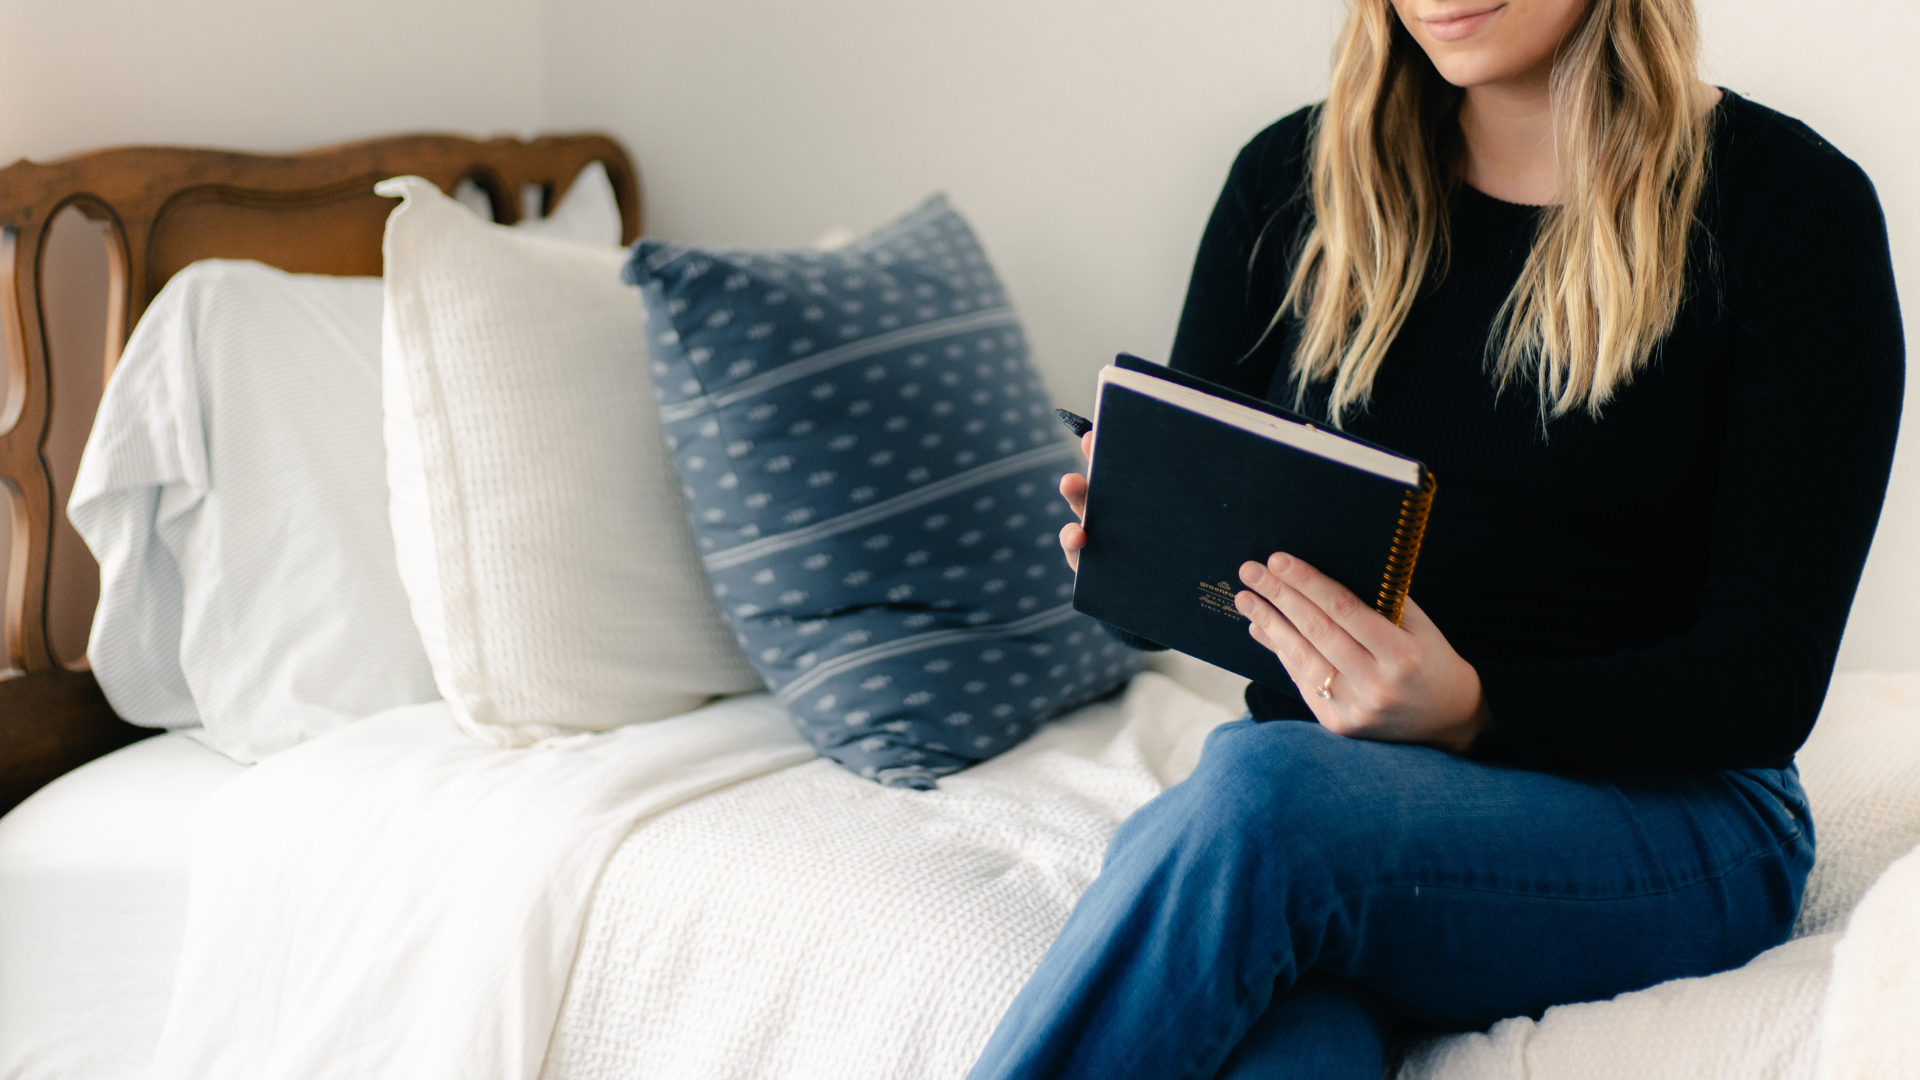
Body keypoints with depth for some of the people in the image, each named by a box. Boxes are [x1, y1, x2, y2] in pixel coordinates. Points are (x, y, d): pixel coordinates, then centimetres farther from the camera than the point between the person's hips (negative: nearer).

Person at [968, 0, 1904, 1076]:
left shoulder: (1794, 207, -4)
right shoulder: (1291, 181, 7)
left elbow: (1769, 677, -8)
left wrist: (1471, 712, -25)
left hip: (1660, 805, -2)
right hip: (1319, 778, 2)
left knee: (1253, 796, -34)